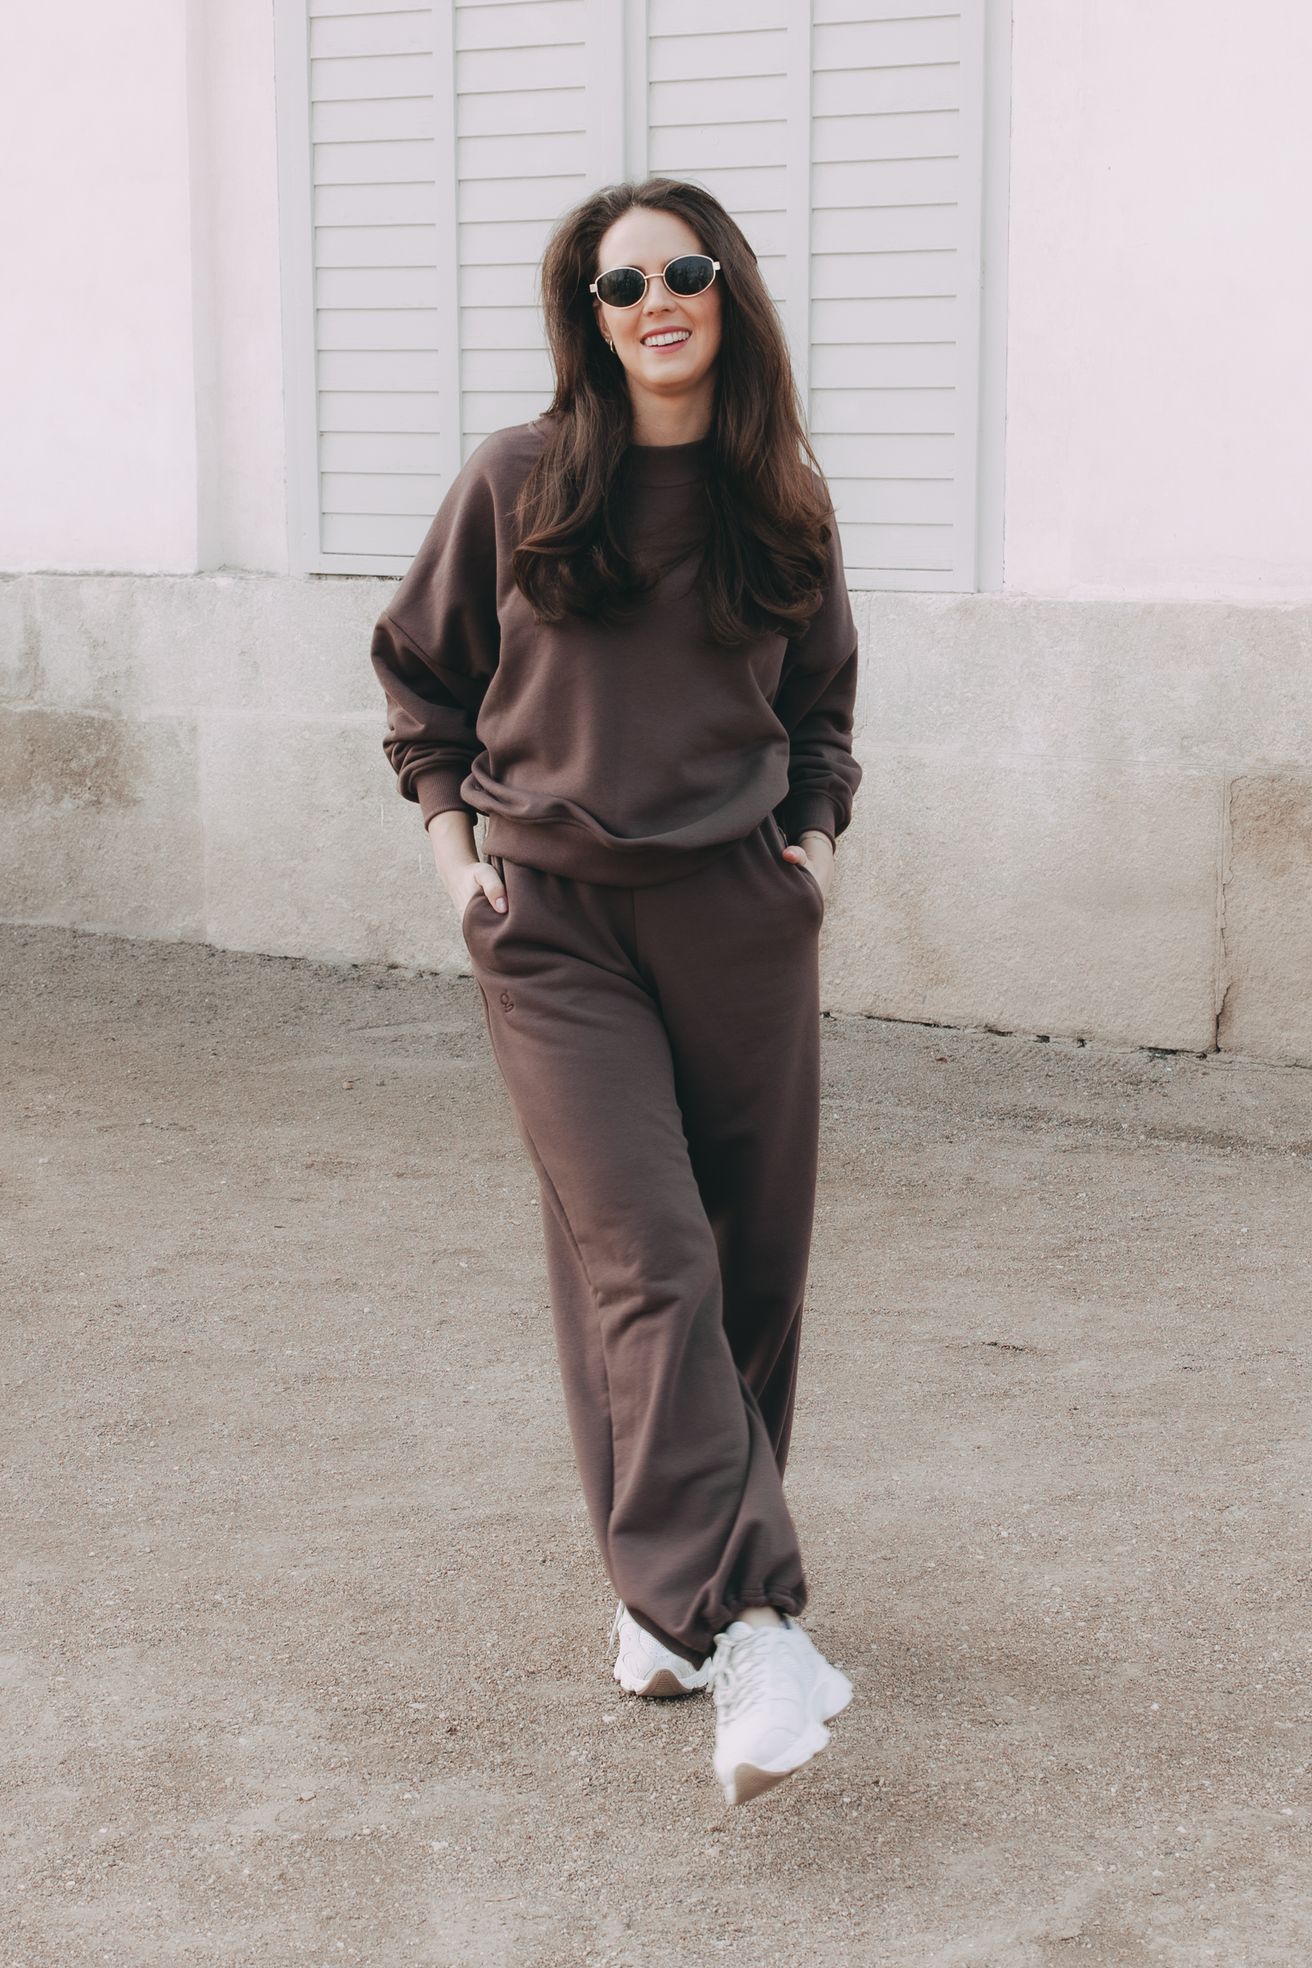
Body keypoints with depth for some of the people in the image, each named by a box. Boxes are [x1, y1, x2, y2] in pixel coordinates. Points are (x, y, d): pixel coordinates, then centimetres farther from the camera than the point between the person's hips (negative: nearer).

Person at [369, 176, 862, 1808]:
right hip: (553, 922, -3)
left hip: (741, 918, 3)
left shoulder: (782, 503, 6)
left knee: (749, 1262, 5)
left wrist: (817, 831, 7)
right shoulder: (518, 482, -1)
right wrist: (450, 836, 4)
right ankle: (741, 1623, -18)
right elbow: (420, 664, 12)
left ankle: (672, 1584, 22)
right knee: (646, 1257, -14)